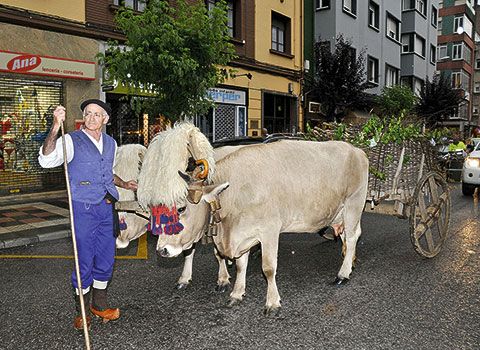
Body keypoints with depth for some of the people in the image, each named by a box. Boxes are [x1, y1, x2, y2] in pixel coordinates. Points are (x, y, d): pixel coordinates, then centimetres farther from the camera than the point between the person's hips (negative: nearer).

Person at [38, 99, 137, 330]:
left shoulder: (110, 143, 11)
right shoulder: (72, 141, -8)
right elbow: (46, 160, -27)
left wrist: (124, 185, 14)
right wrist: (55, 128, -35)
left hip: (106, 208, 6)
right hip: (83, 209, -5)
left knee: (106, 260, 13)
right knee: (84, 262, 3)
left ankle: (99, 305, 32)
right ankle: (82, 311, 23)